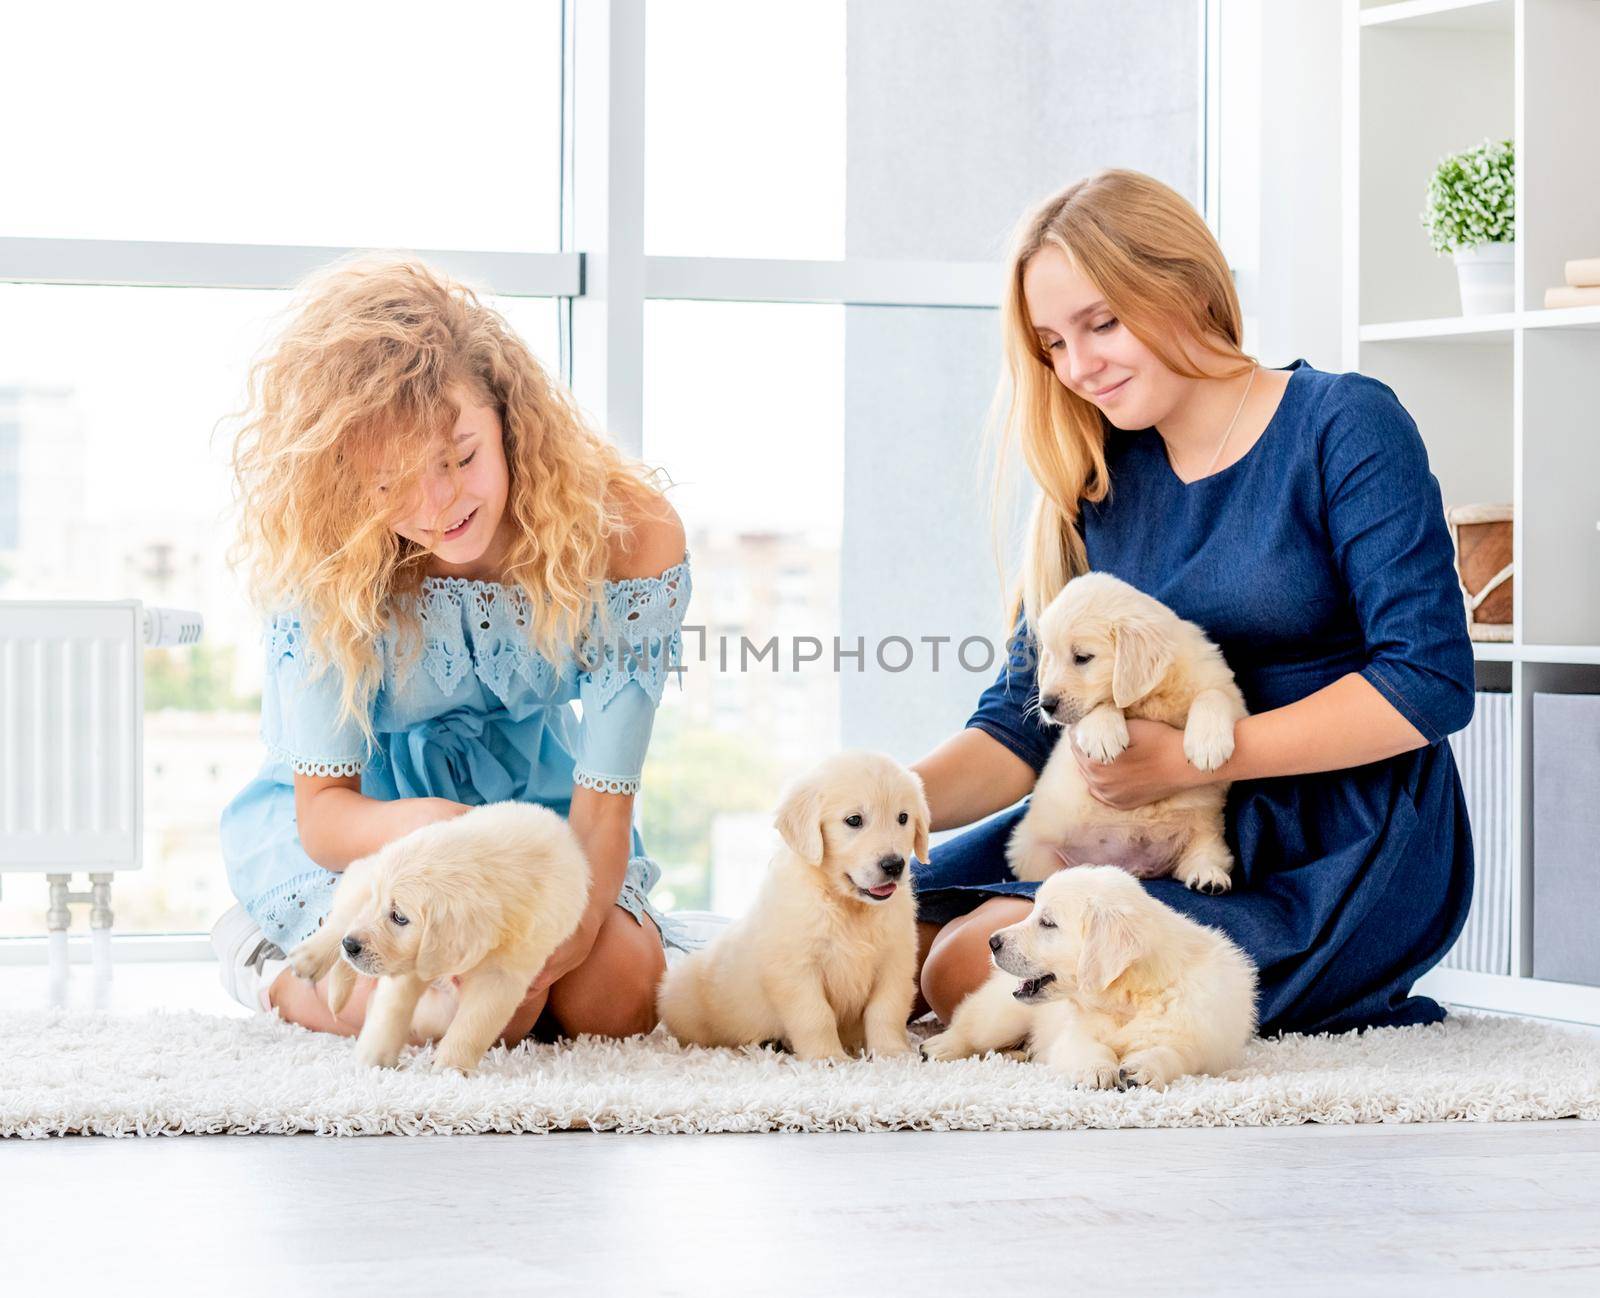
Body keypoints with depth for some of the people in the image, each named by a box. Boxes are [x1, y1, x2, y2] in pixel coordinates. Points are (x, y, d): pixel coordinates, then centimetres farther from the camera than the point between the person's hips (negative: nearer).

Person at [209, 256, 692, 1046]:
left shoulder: (630, 537, -25)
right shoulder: (319, 558, -27)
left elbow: (604, 801, -22)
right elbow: (323, 805, -23)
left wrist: (570, 938, -41)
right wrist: (436, 831, -47)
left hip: (534, 795, 2)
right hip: (357, 821, -2)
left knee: (616, 996, -22)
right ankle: (268, 963, 2)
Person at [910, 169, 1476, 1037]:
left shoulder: (1343, 425, -6)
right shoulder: (1095, 481, 11)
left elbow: (1430, 682, -15)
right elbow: (1022, 724, 7)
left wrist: (1188, 759, -19)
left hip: (1343, 851, -7)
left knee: (977, 969, -24)